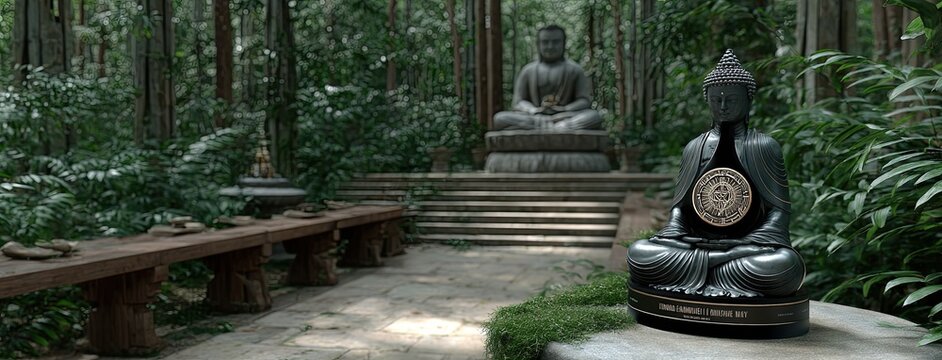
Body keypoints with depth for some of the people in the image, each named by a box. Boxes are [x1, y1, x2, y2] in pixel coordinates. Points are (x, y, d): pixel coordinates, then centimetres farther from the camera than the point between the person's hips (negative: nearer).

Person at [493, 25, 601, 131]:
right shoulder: (528, 71, 12)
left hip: (565, 117, -1)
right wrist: (534, 110, -16)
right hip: (536, 117, 1)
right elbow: (519, 101, 7)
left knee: (594, 116, -30)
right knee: (500, 118, -25)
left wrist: (565, 109, -17)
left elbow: (585, 100, 3)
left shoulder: (574, 69, 10)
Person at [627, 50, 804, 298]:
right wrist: (674, 238, -8)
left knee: (786, 264, -35)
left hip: (747, 247, -1)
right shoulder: (695, 147, 13)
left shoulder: (764, 147, 4)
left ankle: (698, 265, -22)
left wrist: (743, 246, -16)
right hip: (695, 244, 2)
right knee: (639, 253, -23)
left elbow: (779, 209, 0)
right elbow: (679, 205, 13)